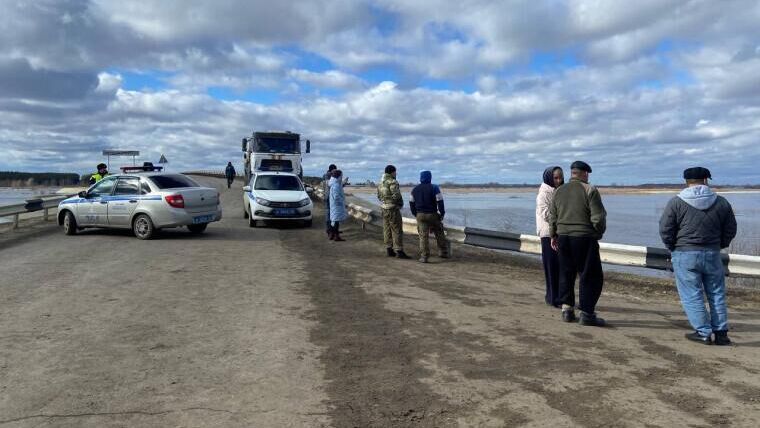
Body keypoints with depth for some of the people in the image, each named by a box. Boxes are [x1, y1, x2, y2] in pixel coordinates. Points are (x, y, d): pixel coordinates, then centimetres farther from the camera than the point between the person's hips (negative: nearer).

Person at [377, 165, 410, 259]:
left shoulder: (381, 182, 10)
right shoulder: (393, 182, -16)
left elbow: (379, 195, 16)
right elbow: (396, 195, -22)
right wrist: (401, 203, -5)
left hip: (384, 208, 8)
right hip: (393, 208, -8)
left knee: (387, 229, 10)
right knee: (397, 230, -5)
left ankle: (389, 250, 14)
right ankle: (399, 251, -6)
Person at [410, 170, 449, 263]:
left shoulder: (415, 189, 6)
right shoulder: (434, 188, -8)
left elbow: (411, 203, 10)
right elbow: (440, 202, -11)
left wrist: (415, 214, 18)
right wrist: (442, 213, 0)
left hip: (420, 215, 2)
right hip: (432, 215, -2)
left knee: (423, 236, 2)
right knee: (439, 234, 14)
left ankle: (424, 256, -3)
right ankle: (443, 252, 21)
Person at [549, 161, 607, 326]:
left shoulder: (558, 191, 9)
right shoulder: (590, 190, -8)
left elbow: (552, 217, 13)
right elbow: (598, 217, -11)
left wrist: (553, 235, 23)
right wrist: (599, 233, 6)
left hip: (563, 237, 6)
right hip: (584, 238, -6)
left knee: (566, 274, 15)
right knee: (591, 276, 2)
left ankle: (566, 309, 16)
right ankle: (587, 314, 3)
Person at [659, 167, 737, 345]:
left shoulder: (676, 202, -8)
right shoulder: (721, 202, 2)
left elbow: (665, 230, -8)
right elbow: (730, 230, 8)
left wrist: (673, 248, 8)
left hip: (684, 255, -3)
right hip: (712, 255, 3)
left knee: (692, 296, 4)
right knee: (717, 295, 15)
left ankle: (703, 333, 5)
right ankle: (721, 333, 18)